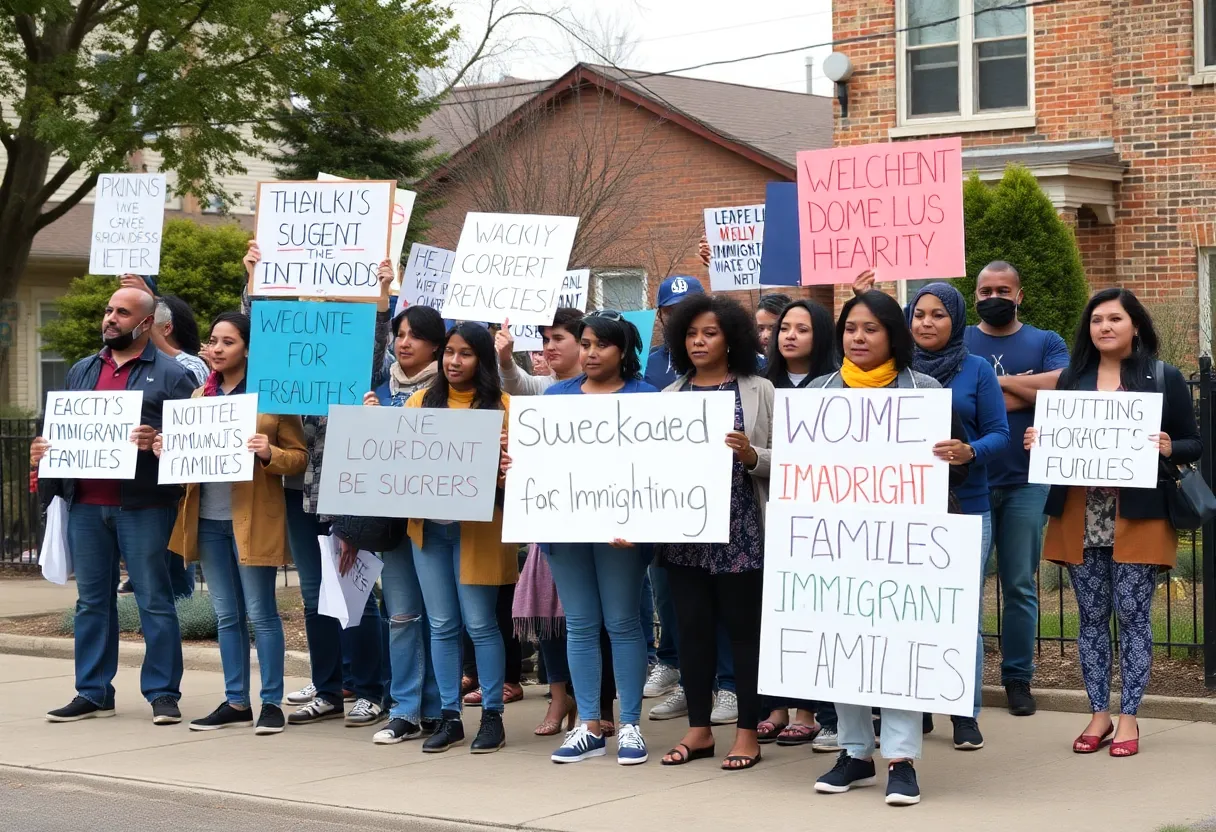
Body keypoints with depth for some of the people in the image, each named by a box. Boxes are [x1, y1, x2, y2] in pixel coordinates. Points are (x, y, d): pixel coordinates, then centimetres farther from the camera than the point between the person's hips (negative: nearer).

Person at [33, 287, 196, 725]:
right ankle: (93, 693, 17)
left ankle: (163, 693, 5)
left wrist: (158, 441, -24)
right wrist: (43, 451, 3)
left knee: (154, 601, -1)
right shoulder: (81, 371, 18)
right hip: (86, 503, 6)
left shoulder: (170, 375, 0)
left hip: (143, 505, -5)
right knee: (91, 601, 10)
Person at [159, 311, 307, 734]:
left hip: (252, 519, -6)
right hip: (208, 519, 6)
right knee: (227, 615, 10)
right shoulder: (201, 395, 13)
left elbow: (299, 457, -3)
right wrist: (168, 450, 1)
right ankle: (236, 702, 16)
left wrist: (269, 454, -22)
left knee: (261, 613, -2)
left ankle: (271, 702, 5)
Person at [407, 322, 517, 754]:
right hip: (428, 525, 4)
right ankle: (450, 717, 14)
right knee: (442, 625, 7)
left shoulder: (501, 405, -1)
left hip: (476, 527, -4)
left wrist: (497, 475, -25)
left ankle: (492, 716, 8)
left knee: (480, 623, -3)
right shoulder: (420, 401, 12)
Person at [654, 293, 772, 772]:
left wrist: (752, 455, -21)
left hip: (740, 531, -4)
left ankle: (747, 731, 9)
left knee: (743, 627, 2)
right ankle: (699, 728, 17)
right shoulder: (671, 396, 11)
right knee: (691, 627, 7)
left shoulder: (758, 391, 1)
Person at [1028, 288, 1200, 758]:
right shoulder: (1072, 378, 12)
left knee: (1132, 615, -2)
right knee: (1091, 617, 6)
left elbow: (1194, 445, 3)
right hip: (1080, 519, 3)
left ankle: (1128, 717, 7)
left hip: (1137, 517, -3)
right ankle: (1099, 714, 15)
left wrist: (1168, 448, -17)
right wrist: (1037, 442, -4)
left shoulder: (1165, 378, 2)